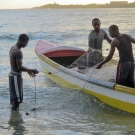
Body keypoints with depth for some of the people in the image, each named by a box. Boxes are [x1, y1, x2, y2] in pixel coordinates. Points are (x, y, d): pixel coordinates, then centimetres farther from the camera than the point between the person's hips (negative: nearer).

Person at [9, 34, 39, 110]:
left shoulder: (13, 48, 11)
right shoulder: (18, 52, -19)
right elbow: (19, 67, -22)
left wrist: (28, 70, 15)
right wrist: (31, 70, -11)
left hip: (12, 75, 10)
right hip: (16, 76, -10)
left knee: (14, 99, 14)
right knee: (17, 99, -7)